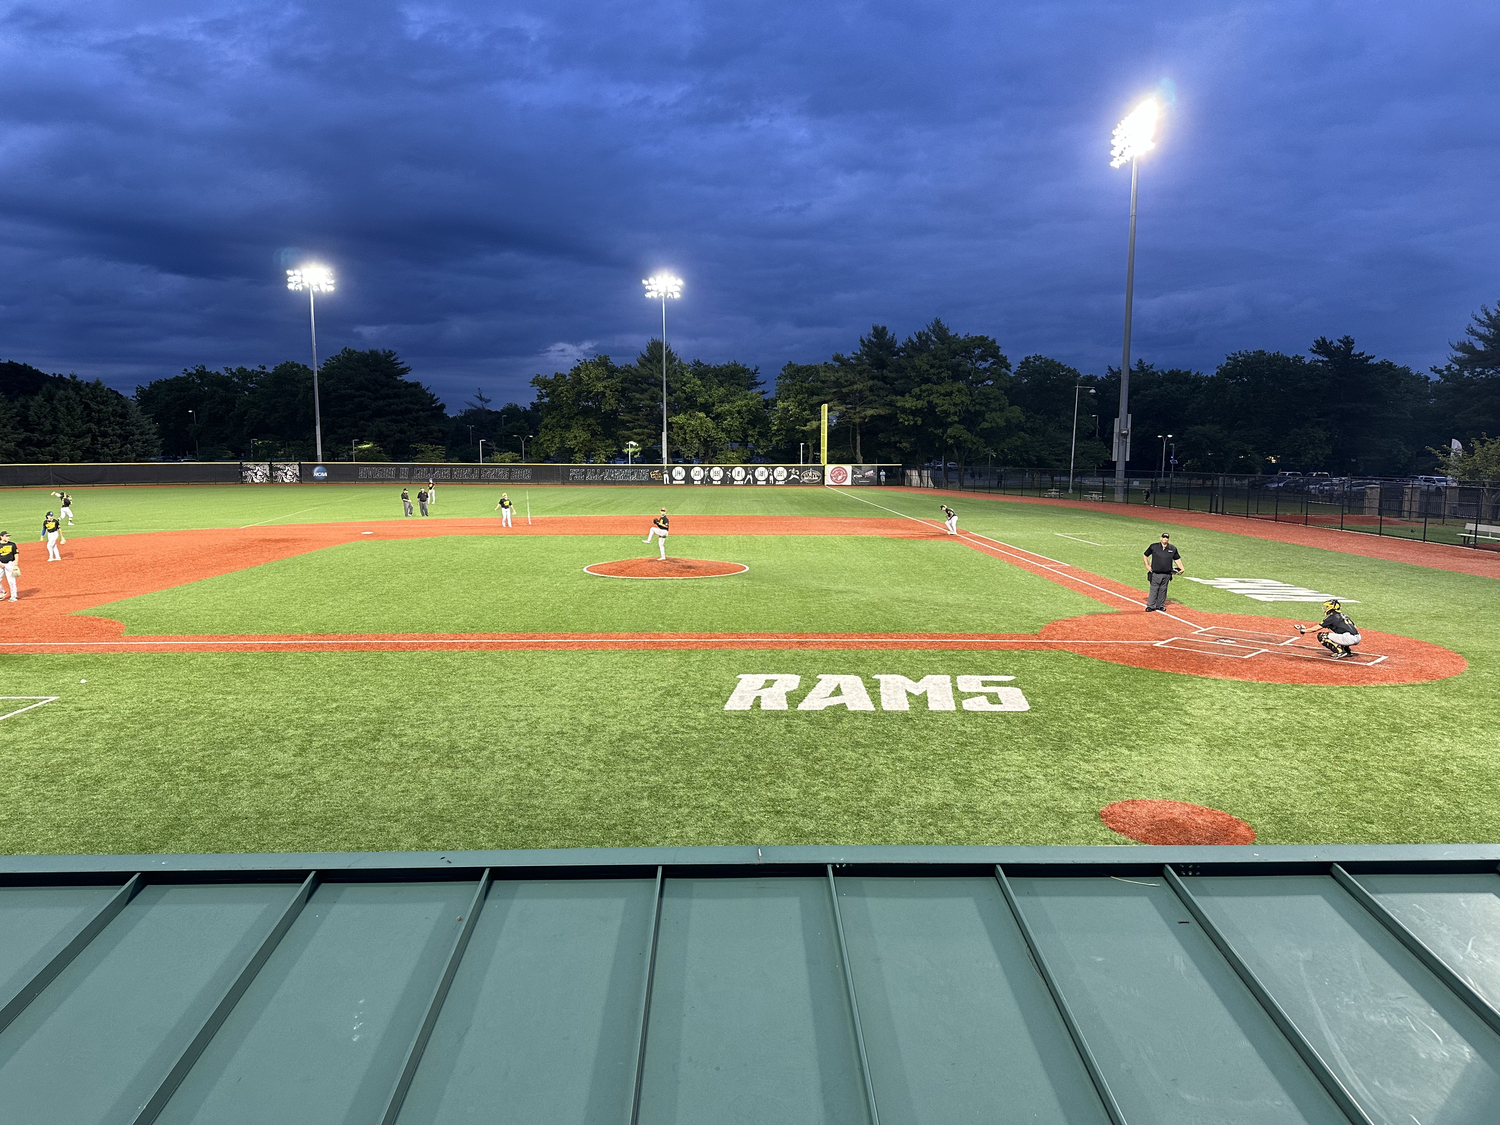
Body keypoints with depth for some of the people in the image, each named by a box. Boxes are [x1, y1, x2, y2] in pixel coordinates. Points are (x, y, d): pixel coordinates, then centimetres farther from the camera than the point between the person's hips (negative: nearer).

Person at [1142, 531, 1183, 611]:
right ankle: (1151, 606, 3)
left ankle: (1160, 605, 20)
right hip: (1155, 574, -2)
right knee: (1154, 589, -2)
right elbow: (1145, 555, 10)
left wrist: (1181, 568, 0)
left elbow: (1177, 559, 14)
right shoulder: (1154, 547, 1)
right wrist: (1147, 566, 1)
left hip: (1167, 574, 2)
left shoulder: (1173, 549, 7)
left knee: (1163, 590, 9)